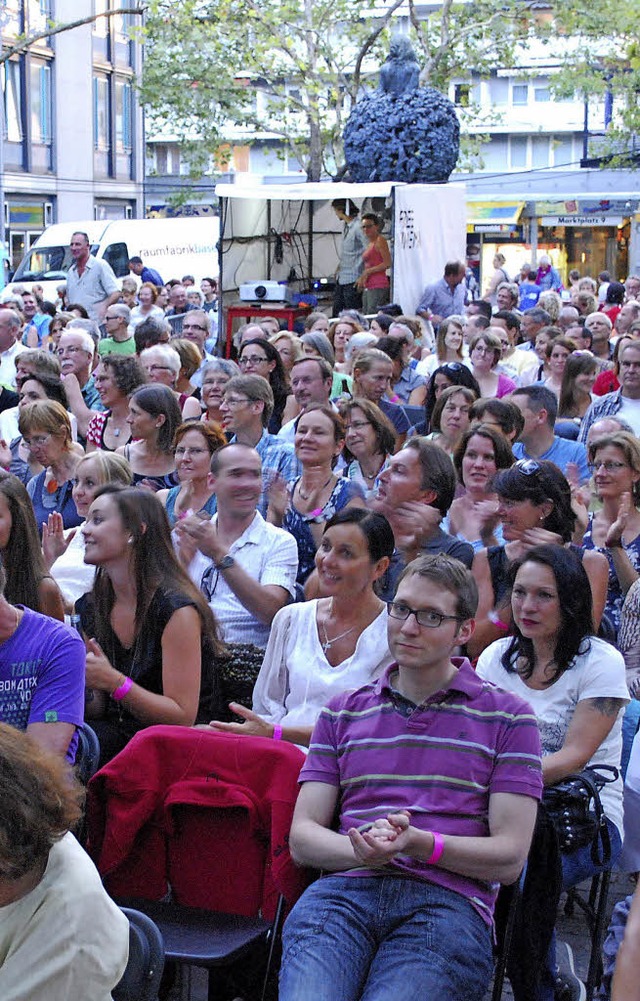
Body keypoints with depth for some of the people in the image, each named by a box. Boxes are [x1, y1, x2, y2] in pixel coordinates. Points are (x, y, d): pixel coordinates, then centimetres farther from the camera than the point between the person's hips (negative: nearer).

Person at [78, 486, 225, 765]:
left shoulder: (176, 608, -13)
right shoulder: (90, 608, 8)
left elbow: (183, 717, -15)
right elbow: (99, 708, 14)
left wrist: (114, 682, -25)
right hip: (118, 736, 6)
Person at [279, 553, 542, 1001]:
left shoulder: (508, 717, 13)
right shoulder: (342, 712, 22)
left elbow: (509, 858, 5)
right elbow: (302, 837, 14)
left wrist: (418, 843, -12)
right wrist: (364, 851, -8)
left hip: (448, 901, -1)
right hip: (344, 891, 2)